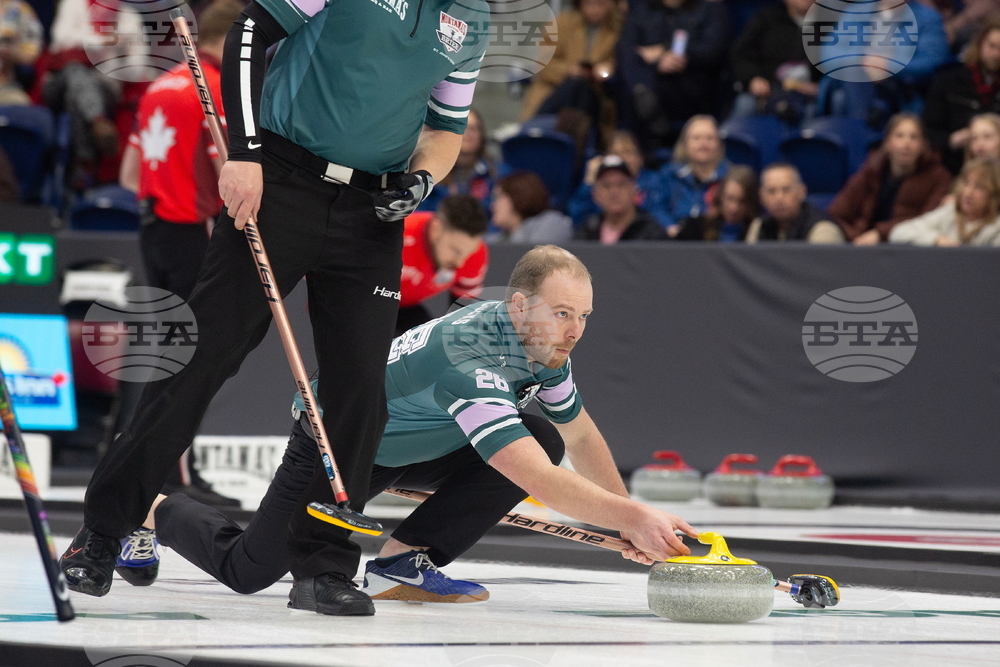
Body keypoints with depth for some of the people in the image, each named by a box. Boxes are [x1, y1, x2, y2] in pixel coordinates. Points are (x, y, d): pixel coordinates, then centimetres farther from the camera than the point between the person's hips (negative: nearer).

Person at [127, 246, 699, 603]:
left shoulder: (543, 344, -13)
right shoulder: (470, 361, -41)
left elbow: (580, 437, 5)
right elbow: (536, 479, -50)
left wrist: (629, 525, -2)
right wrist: (631, 515, -54)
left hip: (413, 444, 8)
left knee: (543, 437, -15)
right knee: (248, 570, -3)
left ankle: (405, 561, -10)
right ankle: (152, 509, 28)